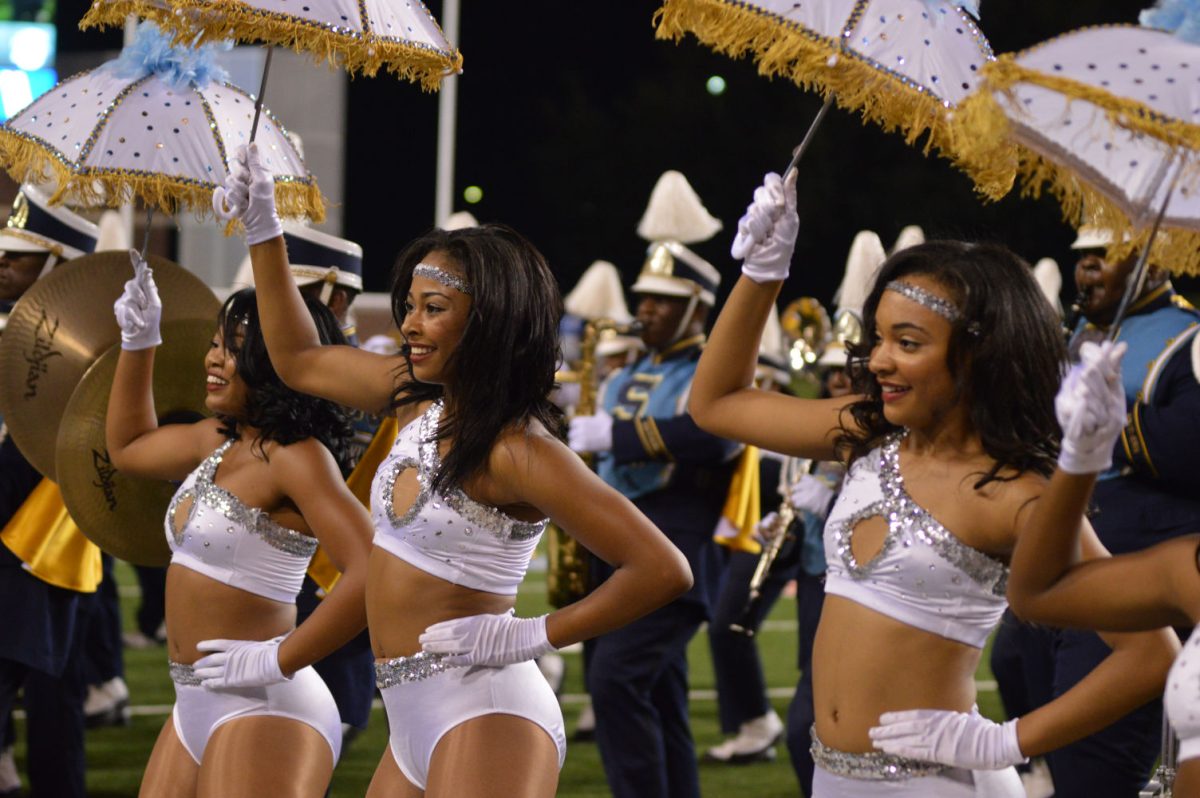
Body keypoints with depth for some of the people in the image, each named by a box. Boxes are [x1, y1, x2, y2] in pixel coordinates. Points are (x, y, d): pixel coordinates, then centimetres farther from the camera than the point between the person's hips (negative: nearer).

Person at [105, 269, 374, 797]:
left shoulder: (297, 458, -15)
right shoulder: (218, 442, 11)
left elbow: (373, 575, -27)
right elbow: (127, 447, 32)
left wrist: (279, 661, -22)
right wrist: (138, 342, 21)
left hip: (262, 709, -9)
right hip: (195, 706, 9)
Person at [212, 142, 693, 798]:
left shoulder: (517, 450, -16)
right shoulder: (420, 398, 8)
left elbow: (663, 570, -21)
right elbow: (300, 362, 26)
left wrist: (534, 636, -15)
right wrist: (262, 229, 22)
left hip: (484, 719, -9)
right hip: (413, 720, 9)